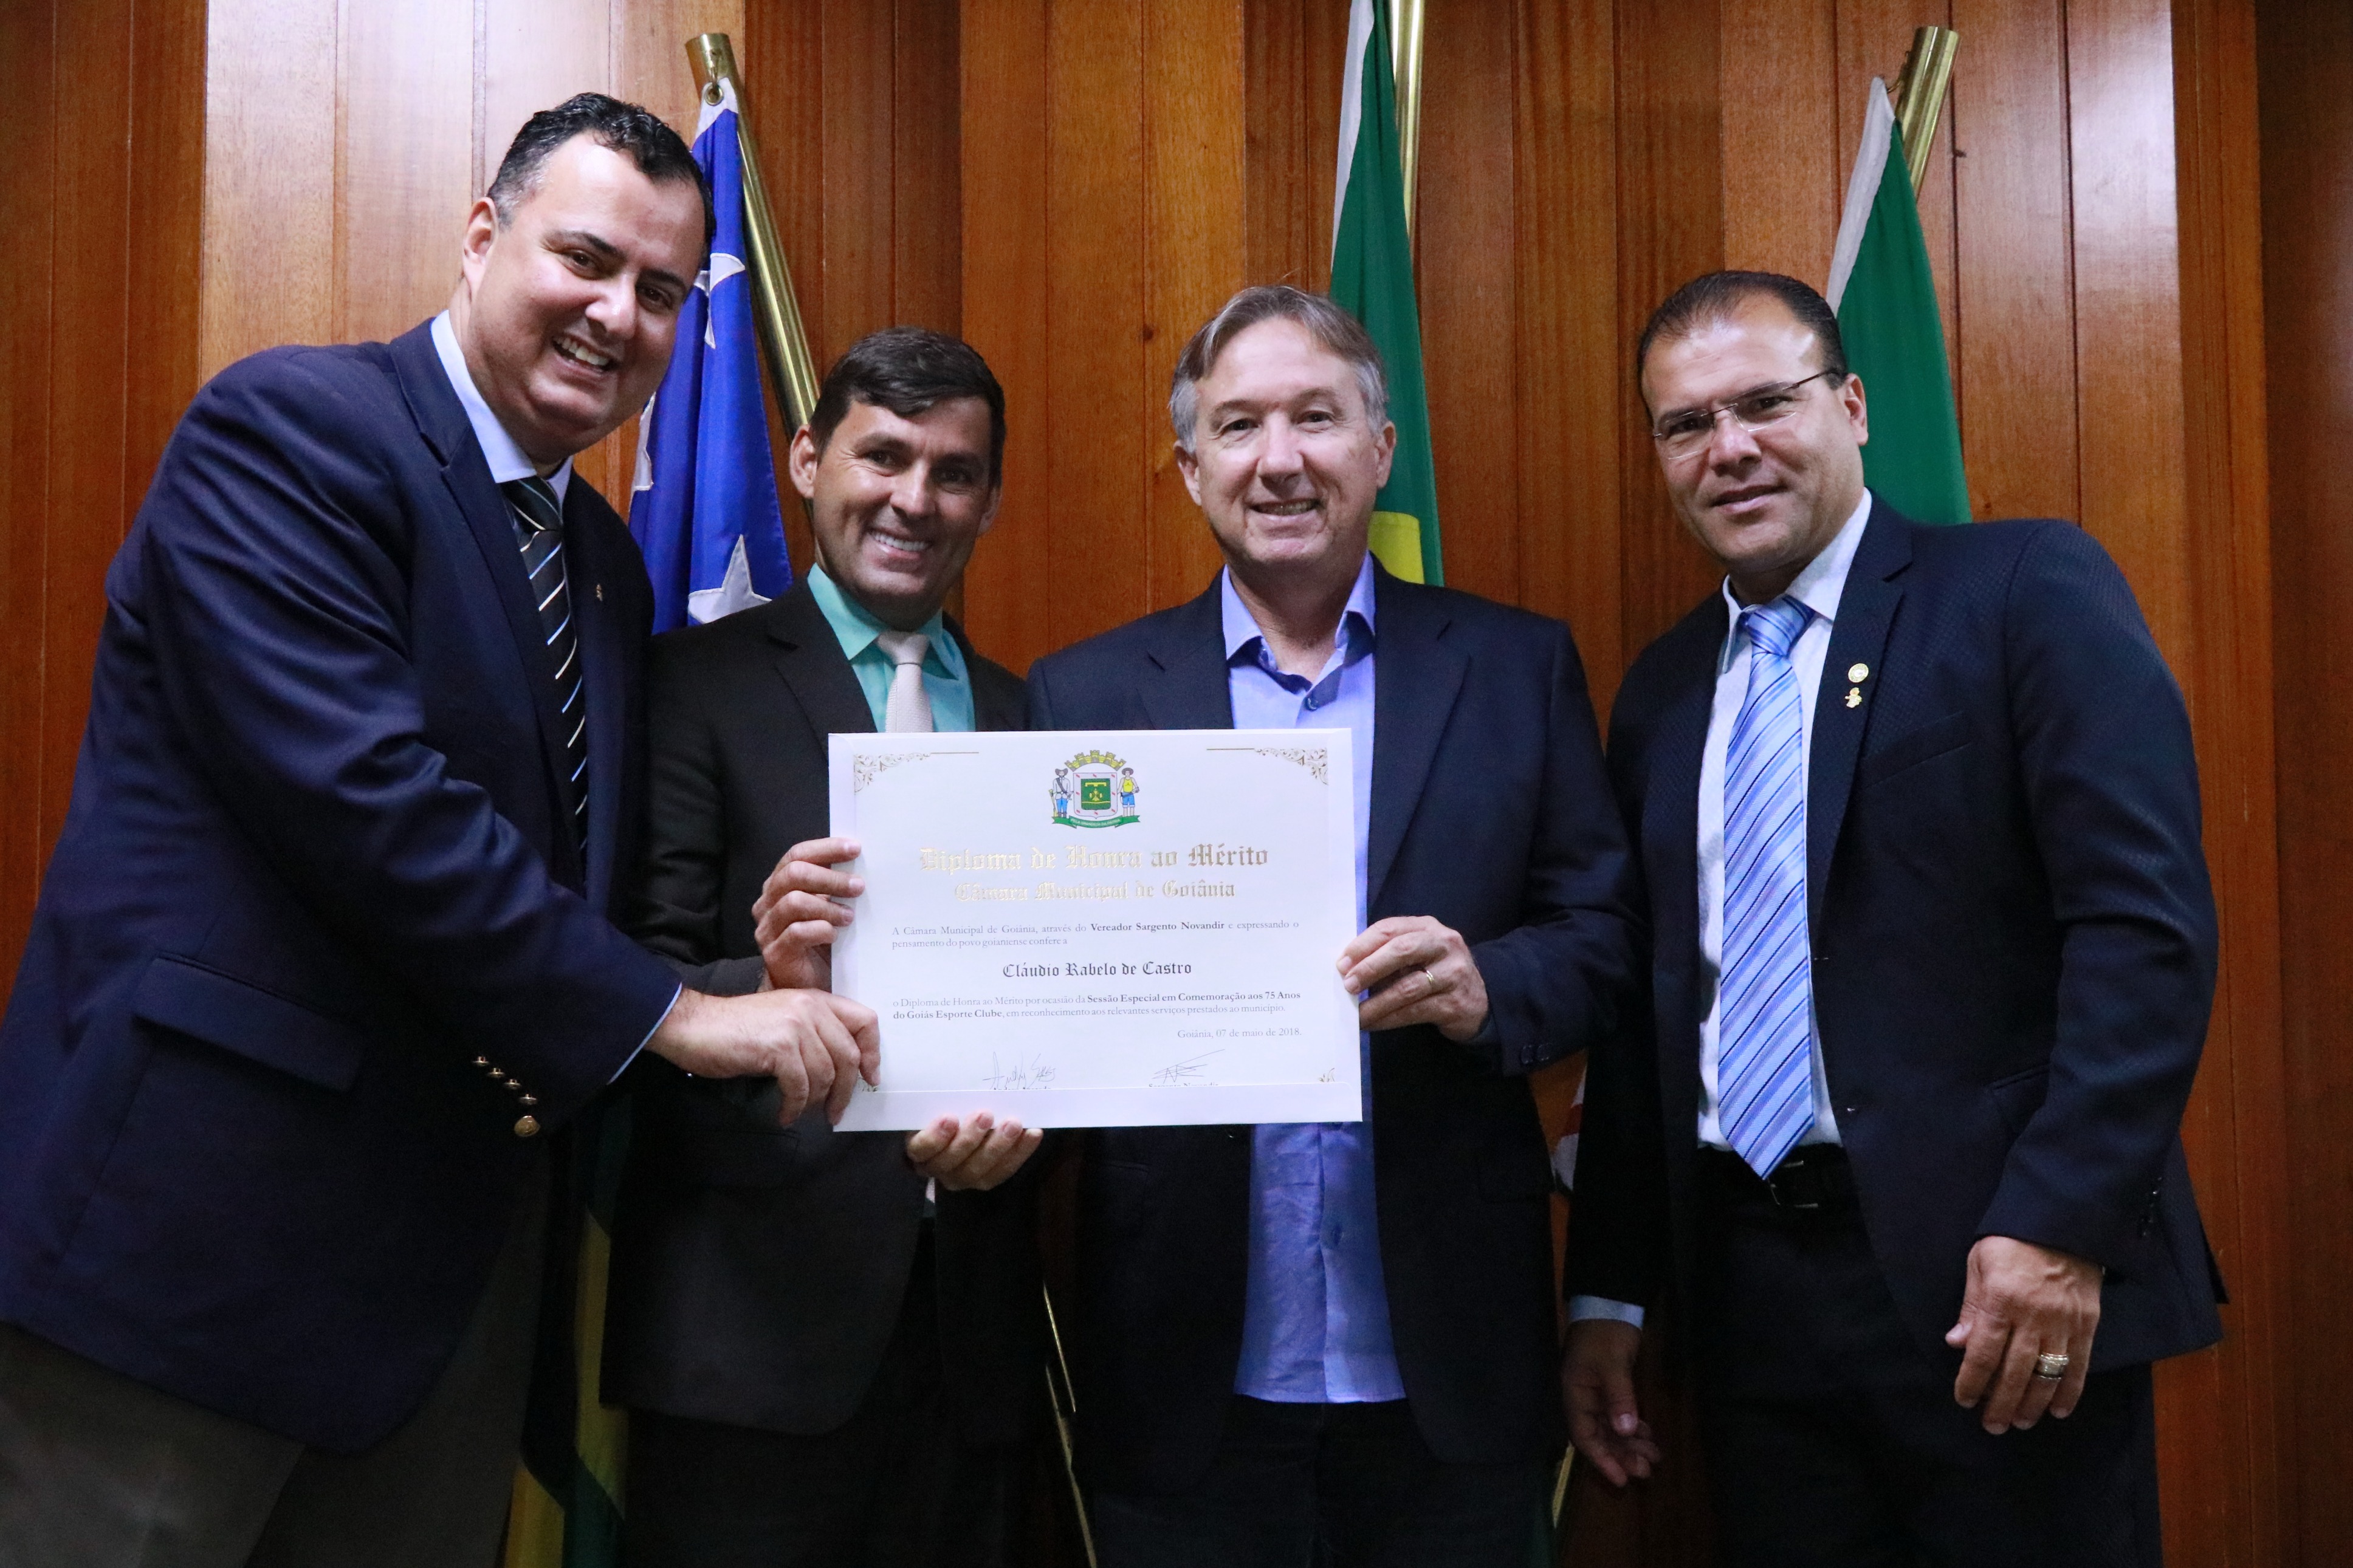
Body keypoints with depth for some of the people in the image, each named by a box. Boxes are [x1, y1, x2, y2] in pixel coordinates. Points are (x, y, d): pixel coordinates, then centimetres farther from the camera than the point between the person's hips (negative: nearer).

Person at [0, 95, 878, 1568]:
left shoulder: (608, 562, 14)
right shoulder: (292, 426, -10)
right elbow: (359, 787, -22)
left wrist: (757, 965, -3)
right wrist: (664, 1010, -19)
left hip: (457, 1246, 8)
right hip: (195, 1214, -7)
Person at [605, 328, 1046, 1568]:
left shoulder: (1030, 719, 11)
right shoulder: (701, 683, -2)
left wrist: (1020, 1115, -11)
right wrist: (766, 984, -28)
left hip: (971, 1316, 4)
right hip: (758, 1312, -4)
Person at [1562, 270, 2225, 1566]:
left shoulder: (2028, 589, -4)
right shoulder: (1662, 687, 12)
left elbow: (2148, 922, -13)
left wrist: (2063, 1226, -19)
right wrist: (1608, 1293, 11)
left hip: (1995, 1272, -5)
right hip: (1749, 1283, 5)